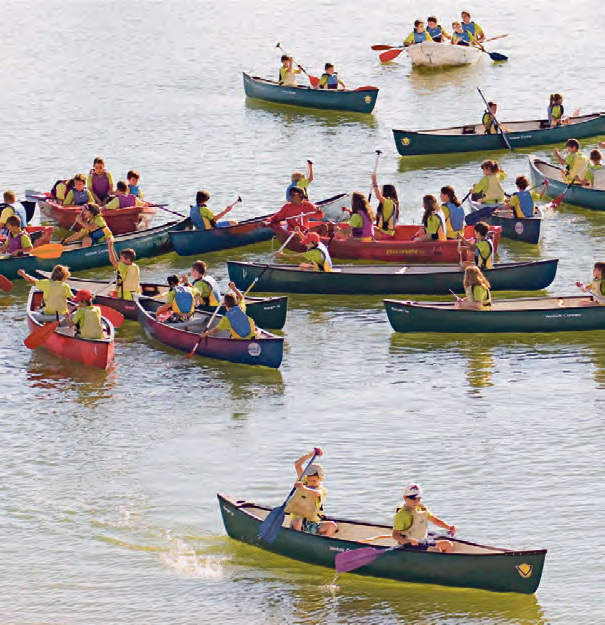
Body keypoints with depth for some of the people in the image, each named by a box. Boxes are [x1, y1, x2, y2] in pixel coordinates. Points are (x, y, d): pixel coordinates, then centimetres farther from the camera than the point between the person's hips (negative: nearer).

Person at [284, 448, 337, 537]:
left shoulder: (323, 490, 0)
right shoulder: (303, 482, 8)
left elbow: (317, 493, -26)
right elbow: (297, 464, -2)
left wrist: (304, 488, -46)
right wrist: (312, 453, -12)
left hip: (313, 525, 0)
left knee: (332, 525, -23)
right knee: (297, 522, -36)